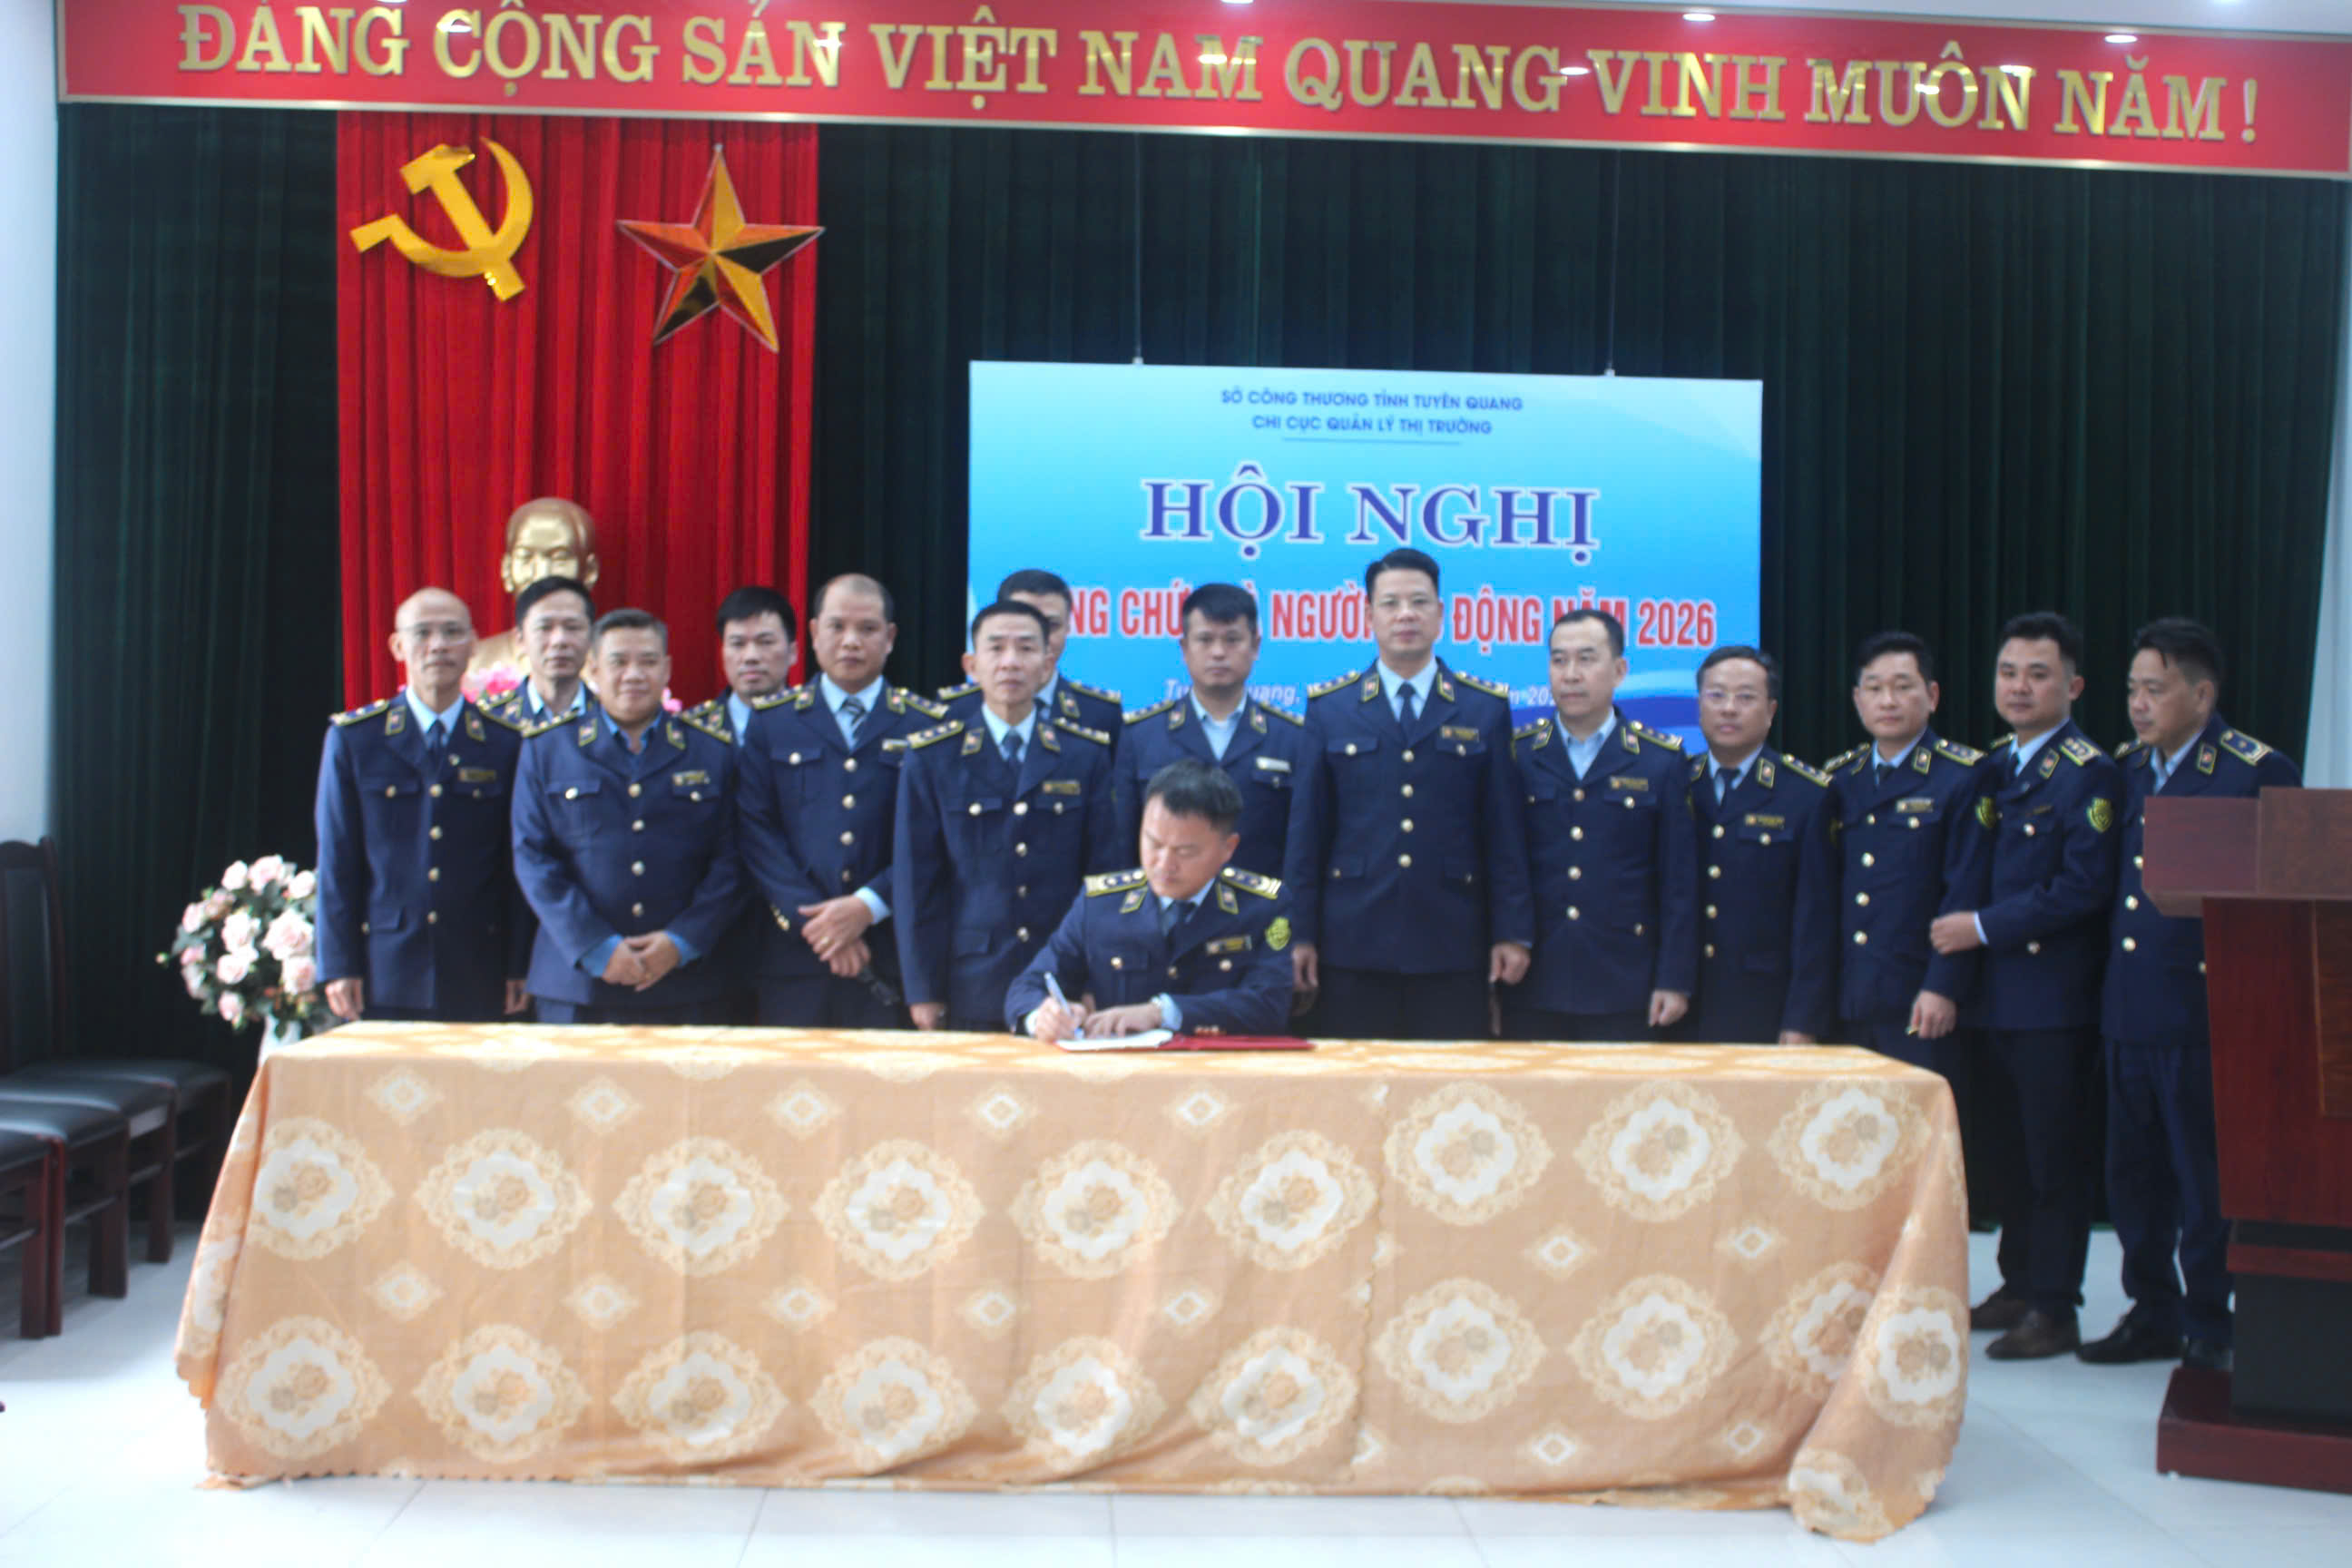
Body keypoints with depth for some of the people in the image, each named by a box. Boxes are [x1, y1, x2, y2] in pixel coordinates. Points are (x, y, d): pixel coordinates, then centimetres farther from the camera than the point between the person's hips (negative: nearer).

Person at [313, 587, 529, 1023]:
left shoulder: (506, 742, 5)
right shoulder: (352, 738, 5)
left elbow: (518, 863, 5)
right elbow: (337, 861, 4)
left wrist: (519, 968, 2)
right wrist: (338, 965, -2)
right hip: (383, 975, 0)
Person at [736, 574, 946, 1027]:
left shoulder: (928, 726, 6)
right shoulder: (769, 720, 8)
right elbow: (756, 830, 0)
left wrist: (868, 906, -13)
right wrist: (815, 921, -10)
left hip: (890, 955, -1)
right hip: (792, 955, 1)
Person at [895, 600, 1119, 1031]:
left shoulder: (1088, 755, 6)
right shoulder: (931, 757, 3)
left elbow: (1105, 874, 6)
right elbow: (916, 881, 2)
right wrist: (924, 992, -2)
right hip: (971, 992, -1)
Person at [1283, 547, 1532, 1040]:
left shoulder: (1487, 709, 7)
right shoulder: (1328, 708, 7)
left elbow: (1505, 830, 5)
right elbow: (1306, 832, 5)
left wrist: (1513, 932, 1)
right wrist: (1300, 934, 1)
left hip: (1452, 948, 0)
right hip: (1353, 947, 0)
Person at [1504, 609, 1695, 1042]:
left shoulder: (1661, 760, 3)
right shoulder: (1516, 755, 5)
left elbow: (1679, 883, 3)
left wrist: (1675, 981, -2)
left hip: (1623, 990, 0)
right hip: (1532, 989, 1)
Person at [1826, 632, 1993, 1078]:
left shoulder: (1964, 775, -3)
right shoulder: (1840, 779, 13)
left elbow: (1965, 892, -9)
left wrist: (1942, 989, -15)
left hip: (1921, 1006, -5)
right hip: (1848, 1003, 5)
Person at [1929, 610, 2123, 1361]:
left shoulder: (2088, 774, -10)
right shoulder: (1993, 769, 14)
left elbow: (2085, 888, -18)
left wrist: (1984, 927, -16)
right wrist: (1960, 924, 4)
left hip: (2056, 999, -7)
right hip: (1996, 995, 7)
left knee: (2055, 1154, -1)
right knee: (2009, 1149, 15)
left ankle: (2054, 1310, 7)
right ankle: (2019, 1284, 27)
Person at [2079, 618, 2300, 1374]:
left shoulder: (2260, 773, -7)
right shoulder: (2127, 770, 12)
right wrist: (2106, 992, 8)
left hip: (2202, 1016, -6)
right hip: (2128, 1012, 6)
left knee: (2206, 1178, 3)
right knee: (2132, 1172, 13)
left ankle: (2209, 1326, 16)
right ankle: (2154, 1313, 26)